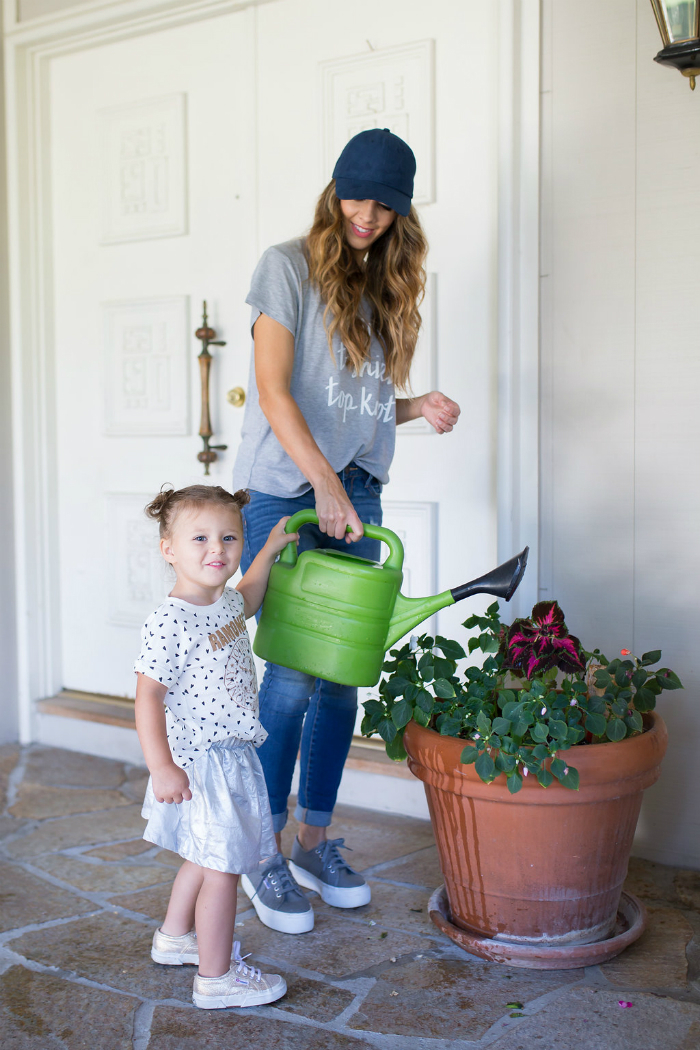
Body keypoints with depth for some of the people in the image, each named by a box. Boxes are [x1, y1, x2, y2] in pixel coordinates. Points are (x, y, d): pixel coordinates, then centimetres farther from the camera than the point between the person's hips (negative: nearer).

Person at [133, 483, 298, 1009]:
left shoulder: (222, 602, 3)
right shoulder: (169, 622, -24)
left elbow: (244, 601, 29)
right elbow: (148, 696, -25)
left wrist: (269, 552, 23)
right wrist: (160, 767, -28)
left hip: (231, 757, 10)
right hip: (200, 765, -9)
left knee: (204, 857, 25)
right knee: (221, 868, 1)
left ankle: (175, 937, 44)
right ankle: (217, 976, 15)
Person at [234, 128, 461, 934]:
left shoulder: (386, 286, 17)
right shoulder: (290, 267, -2)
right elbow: (274, 390, -11)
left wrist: (418, 406, 0)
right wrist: (323, 484, -20)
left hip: (356, 494, 6)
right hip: (285, 491, -6)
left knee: (343, 675, 7)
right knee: (293, 676, -7)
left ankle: (315, 842, 22)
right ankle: (263, 854, 10)